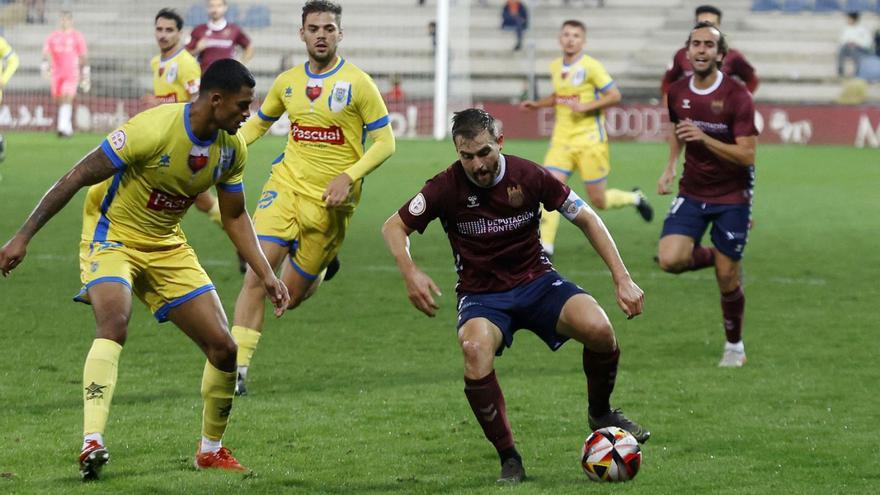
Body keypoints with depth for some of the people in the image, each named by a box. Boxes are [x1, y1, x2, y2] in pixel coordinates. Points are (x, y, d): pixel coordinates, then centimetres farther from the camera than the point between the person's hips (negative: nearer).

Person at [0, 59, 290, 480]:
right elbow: (77, 177, -23)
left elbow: (234, 216, 12)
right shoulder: (154, 129, -27)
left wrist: (266, 275, 4)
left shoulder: (232, 148, -5)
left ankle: (211, 450, 21)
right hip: (112, 236, -6)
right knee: (114, 325, -34)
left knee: (223, 348, 0)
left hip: (167, 247, 6)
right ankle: (92, 443, -41)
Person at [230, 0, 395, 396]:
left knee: (291, 296, 5)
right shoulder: (288, 82, 7)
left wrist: (348, 176, -18)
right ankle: (237, 369, -11)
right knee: (257, 274, -15)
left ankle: (322, 266, 40)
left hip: (328, 200, -3)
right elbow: (258, 123, 23)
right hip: (286, 184, 3)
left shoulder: (357, 83, -6)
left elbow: (385, 143, -4)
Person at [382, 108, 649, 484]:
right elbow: (394, 227, 1)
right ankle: (509, 459, -17)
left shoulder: (528, 176, -10)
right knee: (476, 352, -36)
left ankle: (601, 414, 7)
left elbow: (586, 219, 1)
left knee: (598, 329, -27)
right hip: (481, 295, -1)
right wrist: (410, 273, -18)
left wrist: (623, 279, -5)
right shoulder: (447, 186, -11)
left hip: (537, 282, 1)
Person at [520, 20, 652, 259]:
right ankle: (545, 246, -10)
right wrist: (537, 104, 11)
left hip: (590, 141, -5)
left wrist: (586, 106, -21)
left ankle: (635, 198, 32)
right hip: (562, 140, 5)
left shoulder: (591, 67, -11)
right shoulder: (555, 67, 9)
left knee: (598, 201, 1)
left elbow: (614, 96, -11)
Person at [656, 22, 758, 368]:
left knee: (727, 280, 1)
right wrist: (670, 167, 9)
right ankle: (710, 256, 17)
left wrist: (704, 138, -32)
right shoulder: (677, 93, -1)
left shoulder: (737, 96, -17)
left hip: (732, 197, -4)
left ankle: (734, 346, 24)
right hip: (692, 193, 4)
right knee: (670, 259, -18)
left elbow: (747, 155, -20)